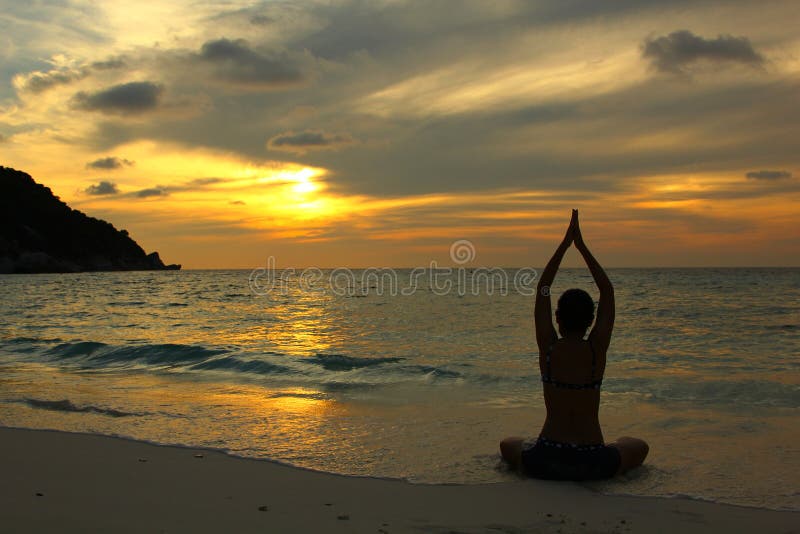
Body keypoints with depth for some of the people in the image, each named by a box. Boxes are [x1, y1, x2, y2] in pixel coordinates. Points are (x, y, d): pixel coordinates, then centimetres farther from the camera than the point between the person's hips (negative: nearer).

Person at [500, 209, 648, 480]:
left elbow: (542, 289, 4)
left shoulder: (548, 347, -7)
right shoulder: (597, 349, -7)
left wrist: (565, 244, 5)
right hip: (594, 466, 0)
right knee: (639, 446, 31)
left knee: (508, 444, 33)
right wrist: (582, 246, 5)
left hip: (545, 462, 0)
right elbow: (608, 291, 4)